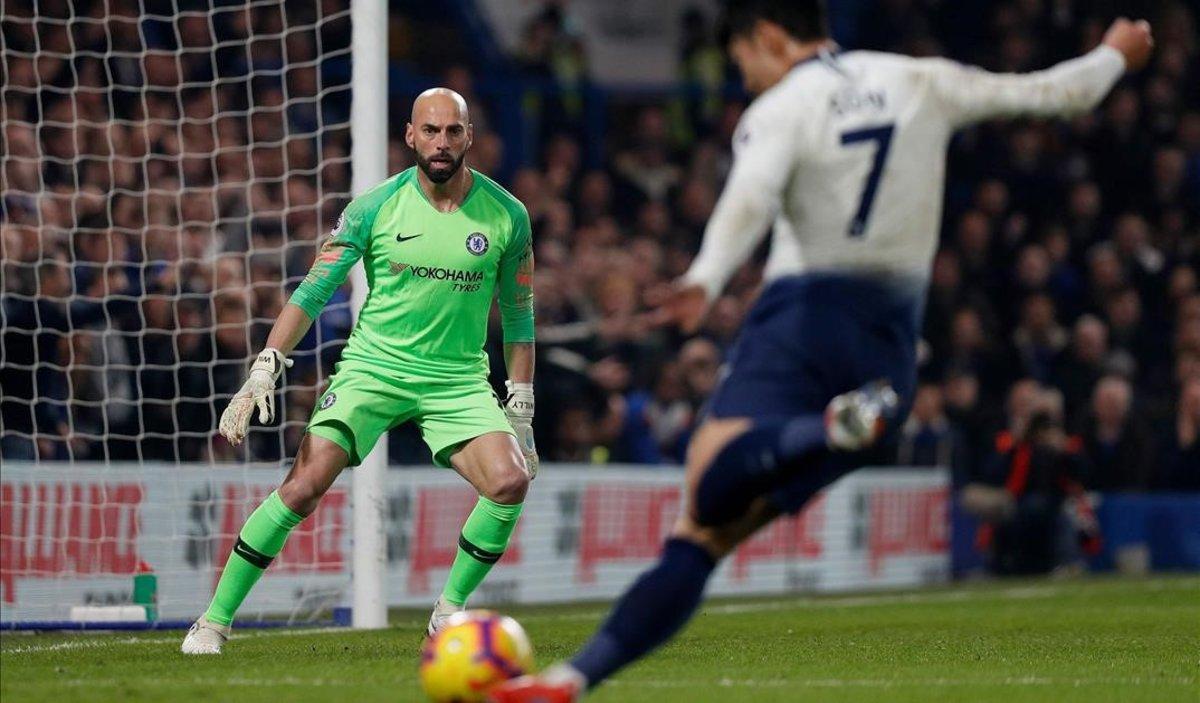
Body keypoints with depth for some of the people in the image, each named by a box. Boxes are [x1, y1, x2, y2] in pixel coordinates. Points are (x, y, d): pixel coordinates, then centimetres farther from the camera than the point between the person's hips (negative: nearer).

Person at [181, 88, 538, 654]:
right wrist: (264, 371, -15)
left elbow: (518, 315, 10)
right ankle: (214, 621, -4)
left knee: (510, 482, -22)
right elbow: (313, 291, -5)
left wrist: (520, 410, 8)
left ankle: (449, 609, 1)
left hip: (459, 379, 2)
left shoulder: (506, 215, -1)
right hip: (372, 367, -1)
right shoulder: (374, 208, -5)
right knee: (301, 489, -16)